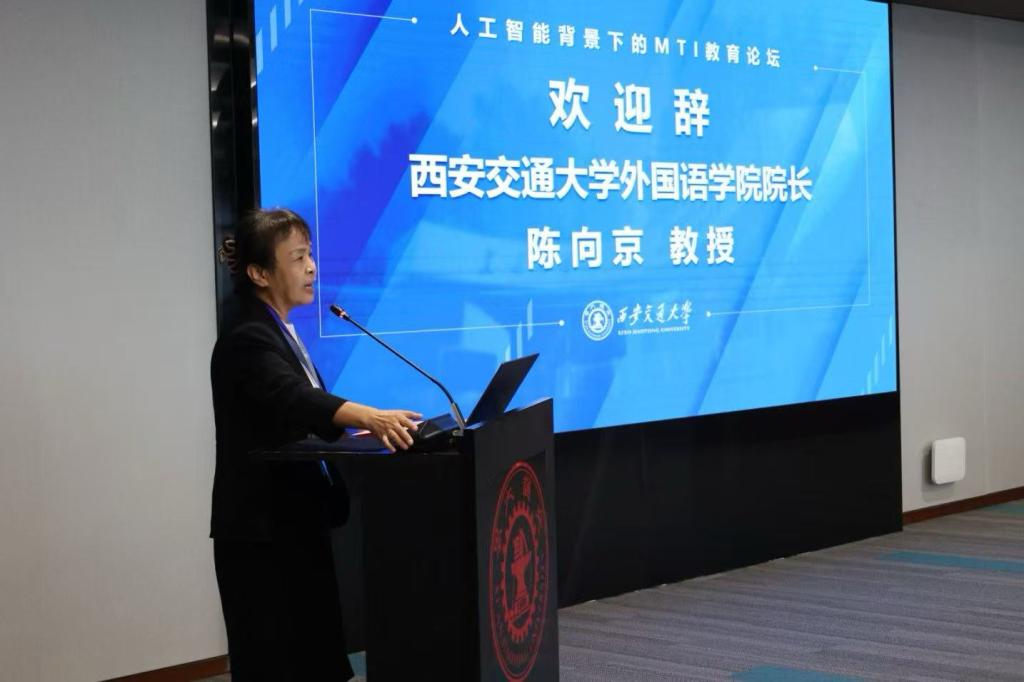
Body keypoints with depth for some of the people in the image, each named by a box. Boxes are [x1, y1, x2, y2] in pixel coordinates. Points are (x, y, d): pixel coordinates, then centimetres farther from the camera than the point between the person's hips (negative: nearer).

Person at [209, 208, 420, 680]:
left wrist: (361, 429, 6)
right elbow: (295, 399, -35)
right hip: (262, 531, -9)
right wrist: (370, 416, -51)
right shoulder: (247, 341, -16)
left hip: (295, 523, 9)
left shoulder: (279, 334, 13)